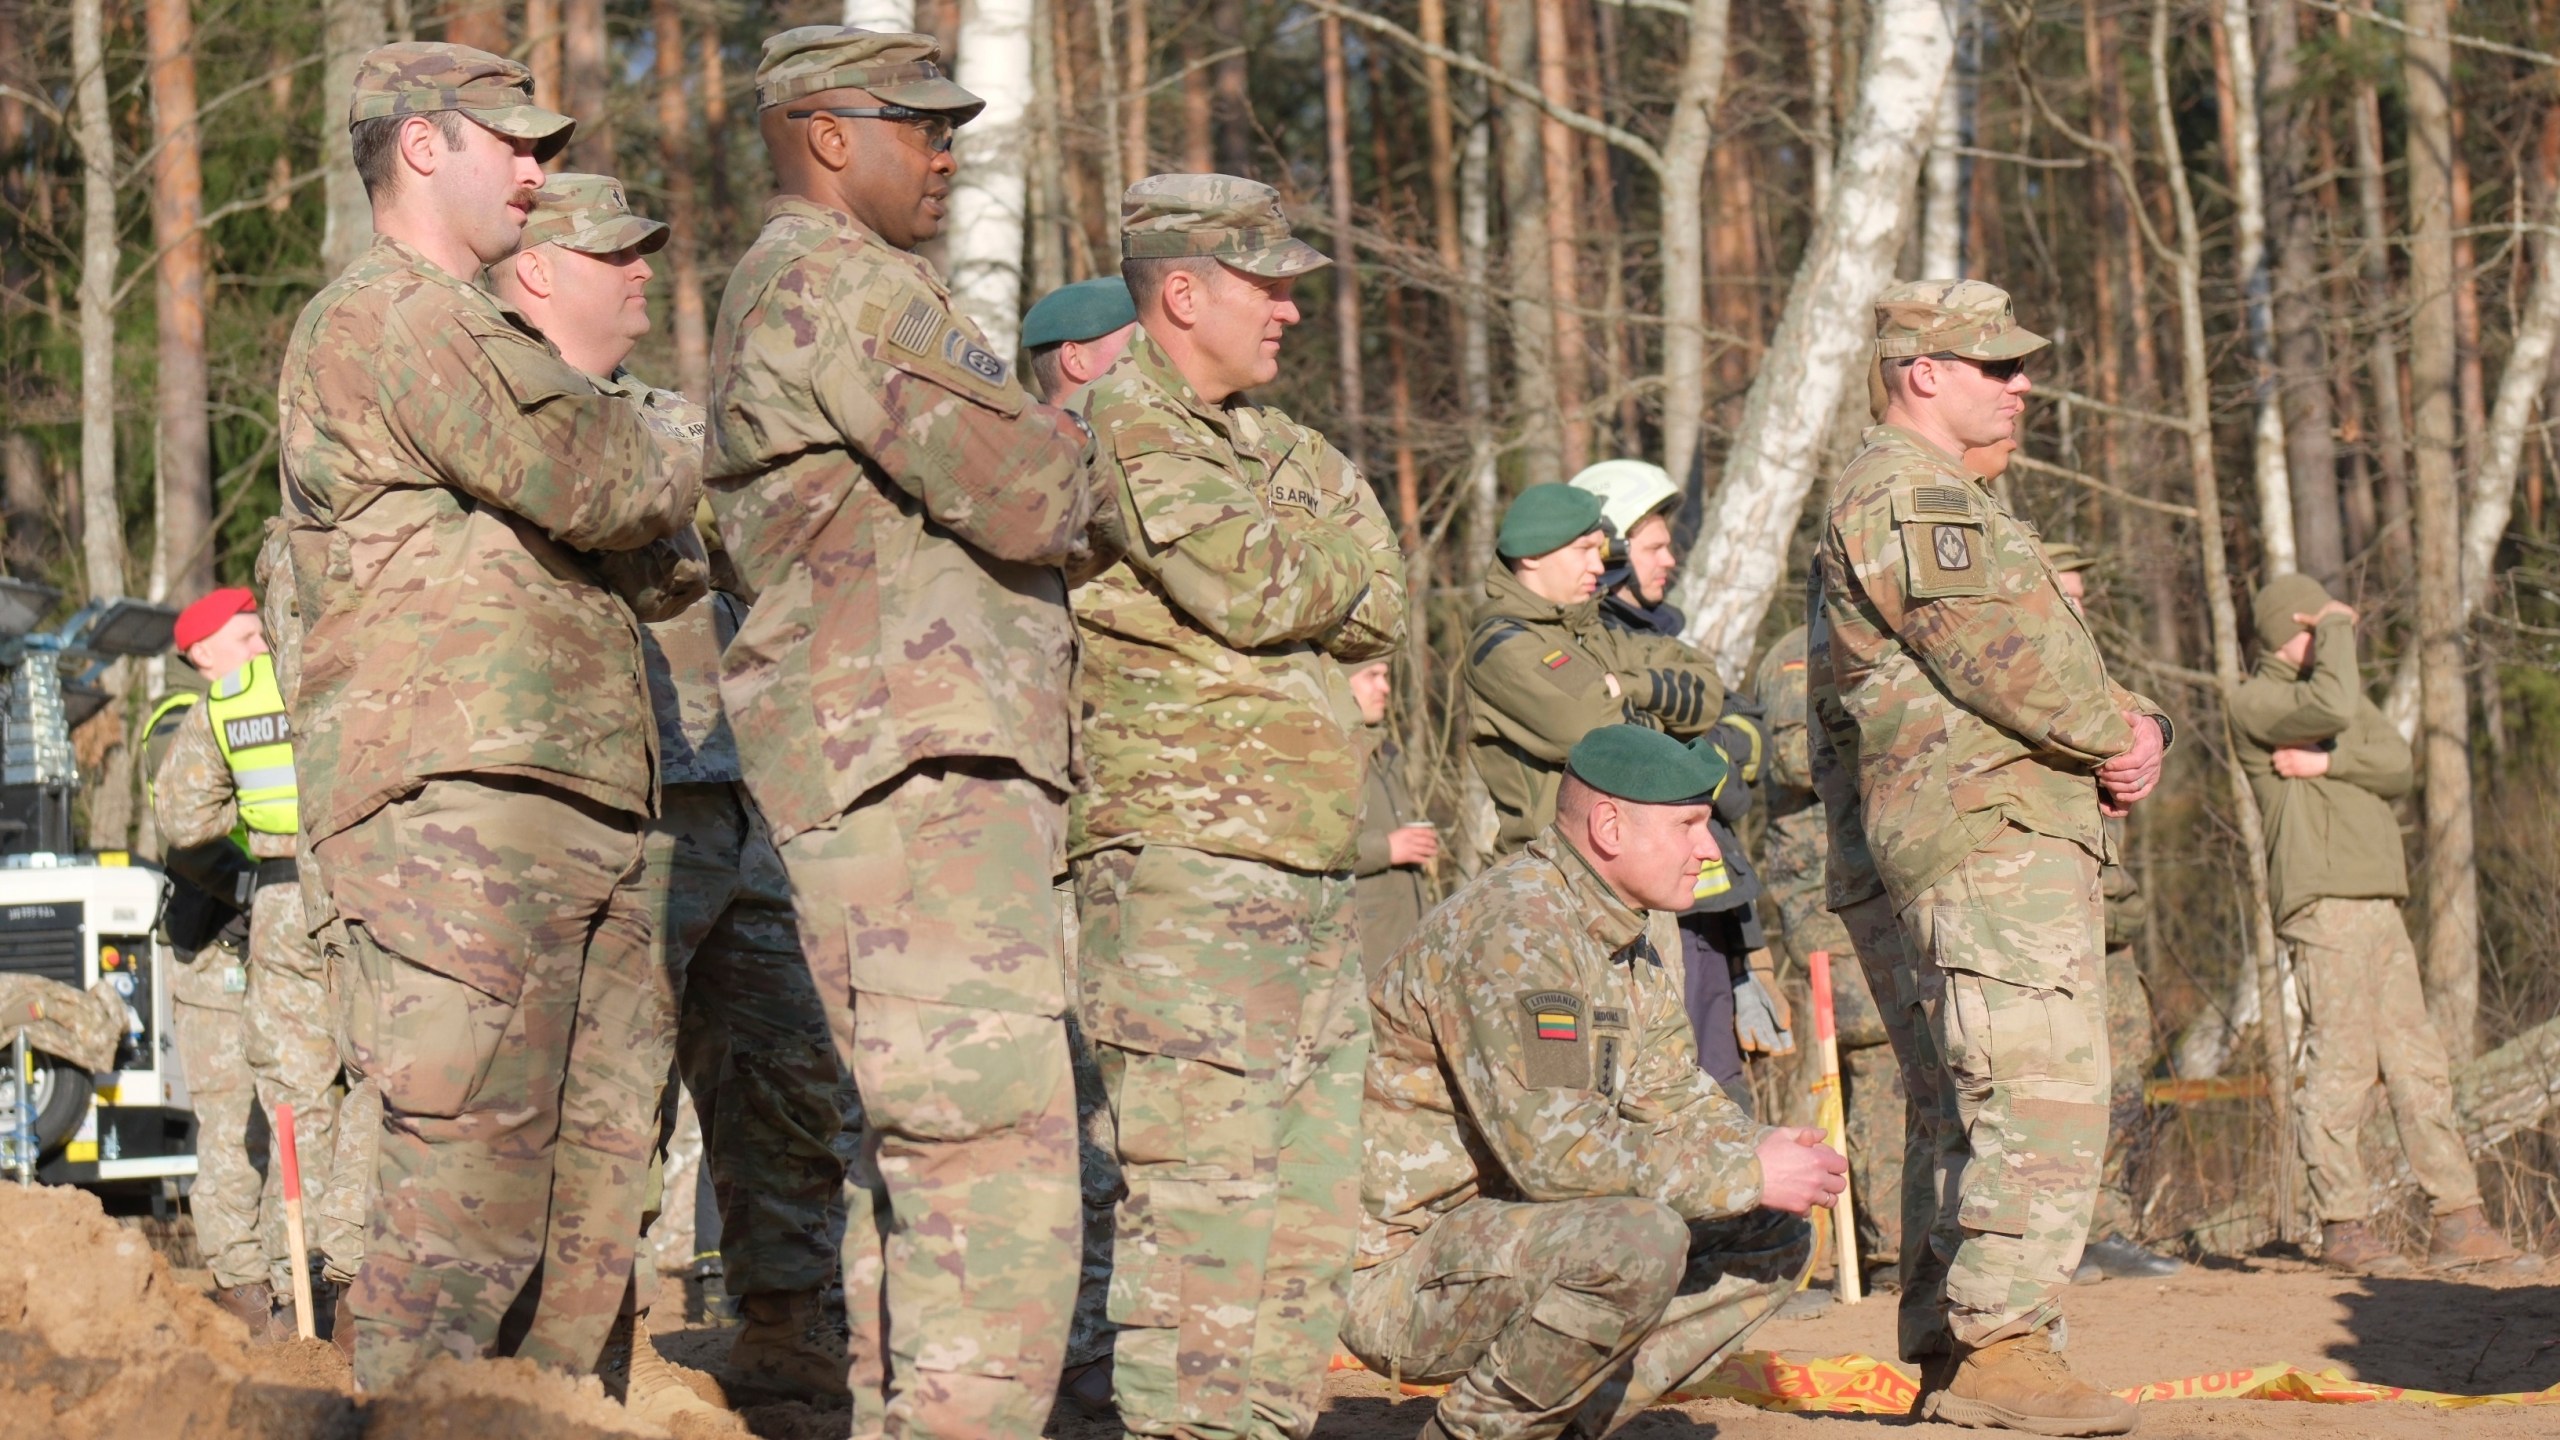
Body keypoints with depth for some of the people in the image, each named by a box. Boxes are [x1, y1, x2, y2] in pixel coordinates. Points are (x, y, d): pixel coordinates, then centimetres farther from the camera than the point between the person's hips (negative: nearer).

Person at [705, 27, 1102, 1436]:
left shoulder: (774, 300, 24)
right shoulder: (835, 283, -9)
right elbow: (1025, 499, -14)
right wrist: (1071, 446, 6)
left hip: (901, 773, 11)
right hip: (917, 766, -11)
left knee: (909, 1153, 12)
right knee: (994, 1154, -17)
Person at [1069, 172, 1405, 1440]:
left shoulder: (1275, 442, 21)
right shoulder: (1121, 422, -7)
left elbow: (1379, 604, 12)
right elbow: (1247, 583, -19)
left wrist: (1297, 580, -6)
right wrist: (1331, 567, 0)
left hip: (1307, 869, 9)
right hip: (1185, 859, -9)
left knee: (1310, 1185, 10)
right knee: (1198, 1188, -13)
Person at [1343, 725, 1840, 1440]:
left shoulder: (1634, 930, 11)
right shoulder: (1512, 924, -21)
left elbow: (1668, 1099, 16)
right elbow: (1549, 1146, -29)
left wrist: (1766, 1147, -6)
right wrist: (1746, 1175, -22)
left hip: (1505, 1235, 10)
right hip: (1396, 1270, -10)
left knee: (1774, 1242, 7)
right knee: (1638, 1239, -34)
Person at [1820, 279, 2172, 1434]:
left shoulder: (1955, 501, 26)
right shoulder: (1903, 494, -10)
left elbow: (2055, 659, 25)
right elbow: (1998, 658, -19)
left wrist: (2134, 731, 8)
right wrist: (2117, 736, -8)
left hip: (2033, 834, 11)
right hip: (1989, 831, -11)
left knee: (1998, 1105, 12)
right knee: (2044, 1100, -16)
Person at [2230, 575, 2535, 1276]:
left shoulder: (2344, 687, 24)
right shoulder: (2254, 702, -1)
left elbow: (2397, 765, 7)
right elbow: (2330, 709, -23)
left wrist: (2326, 762, -9)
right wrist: (2338, 628, -8)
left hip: (2379, 901, 8)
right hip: (2320, 901, -8)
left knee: (2417, 1061, 5)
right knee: (2341, 1063, -9)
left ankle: (2458, 1224, 5)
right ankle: (2344, 1227, -4)